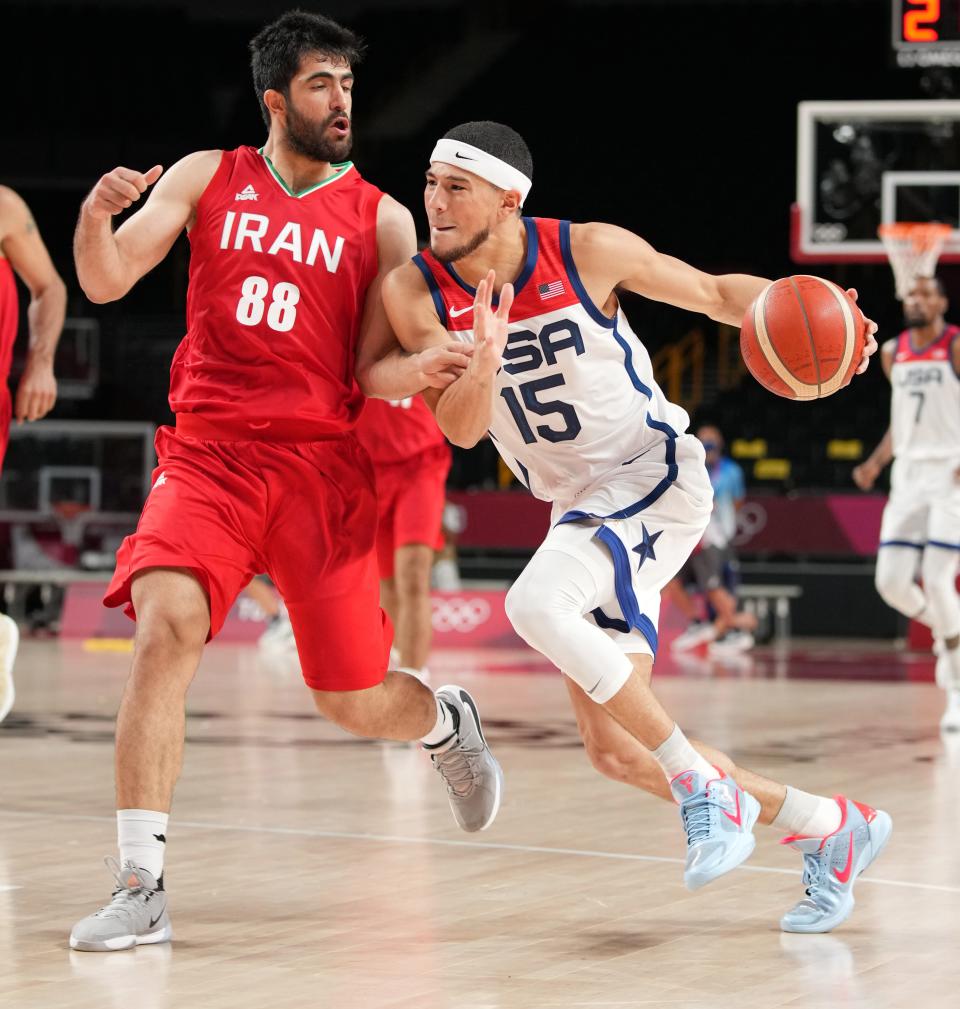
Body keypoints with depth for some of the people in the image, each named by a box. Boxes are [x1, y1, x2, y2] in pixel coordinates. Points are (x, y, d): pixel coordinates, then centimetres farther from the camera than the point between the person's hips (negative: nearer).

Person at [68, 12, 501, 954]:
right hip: (207, 453, 0)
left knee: (354, 700, 2)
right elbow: (106, 282, -2)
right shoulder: (208, 178, 8)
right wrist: (95, 215, -24)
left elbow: (374, 373, 2)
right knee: (165, 628, -25)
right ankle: (141, 886, -21)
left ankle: (446, 722, 41)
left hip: (322, 466, 0)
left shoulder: (382, 219, 6)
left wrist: (423, 368, -21)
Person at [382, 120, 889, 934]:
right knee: (618, 753, 2)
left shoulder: (586, 253, -14)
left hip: (656, 472, -6)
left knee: (535, 604, -33)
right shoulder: (417, 293, -8)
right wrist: (486, 359, -36)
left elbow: (716, 292, 0)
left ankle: (705, 788, -18)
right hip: (580, 503, 6)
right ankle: (828, 828, 19)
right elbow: (461, 429, -15)